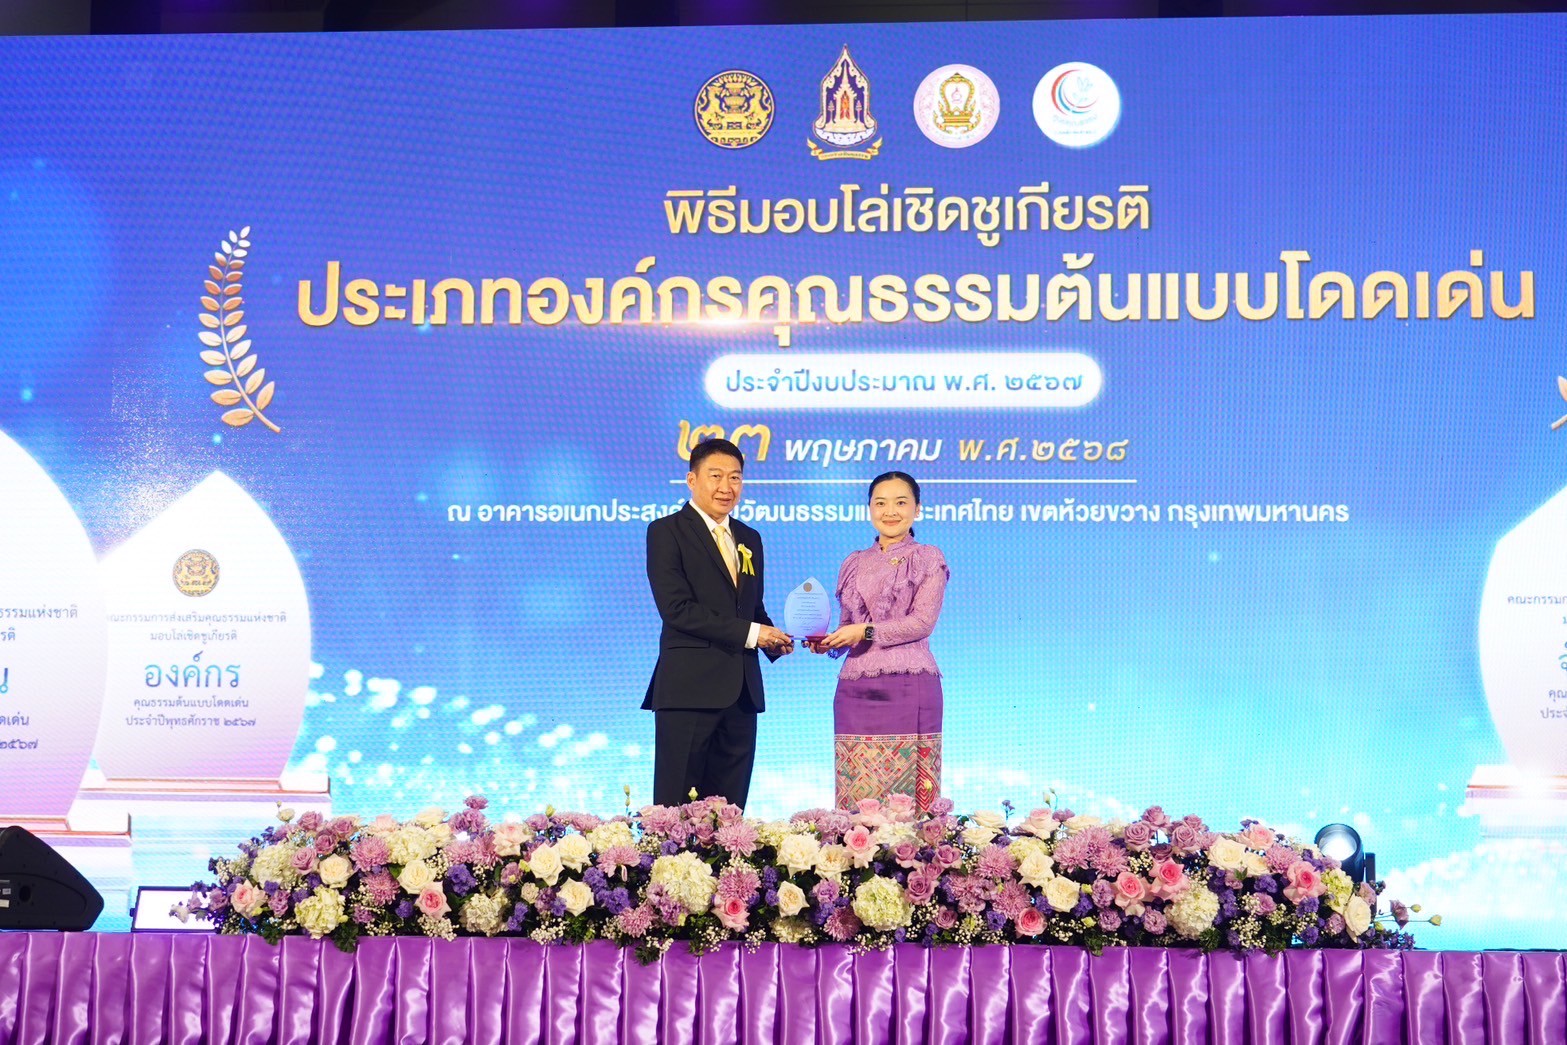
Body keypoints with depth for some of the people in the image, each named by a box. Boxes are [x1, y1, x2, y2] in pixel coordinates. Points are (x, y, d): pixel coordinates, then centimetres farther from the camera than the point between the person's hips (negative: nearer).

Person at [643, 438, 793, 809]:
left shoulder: (749, 539, 19)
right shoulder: (667, 532, -2)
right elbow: (676, 608, -12)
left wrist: (773, 639, 0)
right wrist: (748, 633, -14)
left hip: (741, 690, 6)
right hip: (689, 687, -6)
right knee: (677, 806, -4)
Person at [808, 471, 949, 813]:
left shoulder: (928, 559, 5)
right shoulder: (854, 563, 18)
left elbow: (923, 621, -6)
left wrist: (865, 632, -13)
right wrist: (828, 642, 0)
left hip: (908, 688, -4)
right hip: (855, 691, 4)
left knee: (906, 797, -7)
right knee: (856, 797, 0)